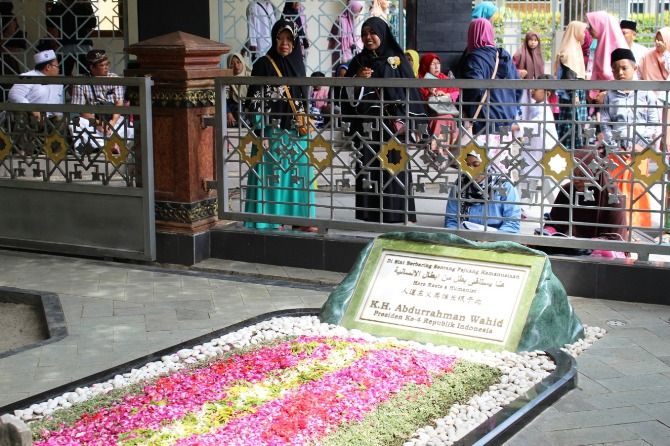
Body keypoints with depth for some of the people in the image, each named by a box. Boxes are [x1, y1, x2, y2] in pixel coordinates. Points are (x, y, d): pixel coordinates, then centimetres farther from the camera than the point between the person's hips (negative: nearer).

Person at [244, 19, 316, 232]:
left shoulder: (297, 64, 10)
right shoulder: (263, 65, -7)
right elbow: (255, 100, -10)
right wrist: (260, 132, -16)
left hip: (296, 131, 6)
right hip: (272, 130, -6)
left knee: (299, 174, 8)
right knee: (272, 174, -4)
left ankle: (300, 218, 17)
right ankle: (270, 221, 1)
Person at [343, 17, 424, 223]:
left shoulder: (398, 59, 4)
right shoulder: (358, 61, 11)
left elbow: (410, 89, 0)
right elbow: (348, 94, 9)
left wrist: (404, 120, -9)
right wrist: (357, 79, -10)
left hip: (392, 124, -2)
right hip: (366, 125, 2)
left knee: (394, 167, -6)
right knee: (368, 167, -1)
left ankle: (396, 214, -1)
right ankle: (370, 215, 3)